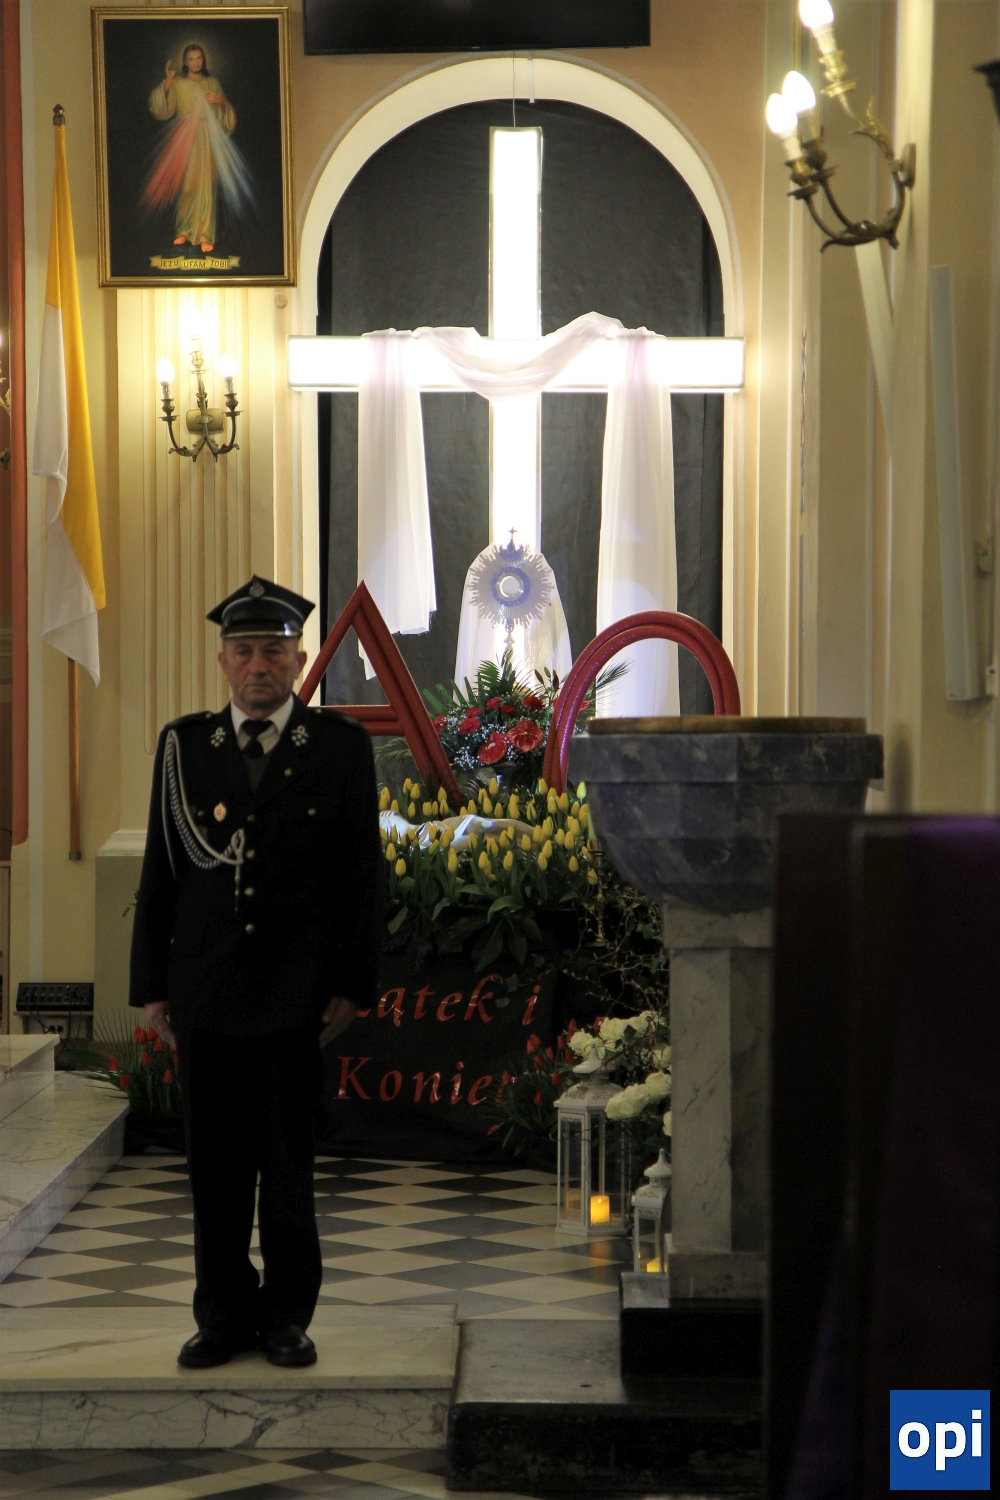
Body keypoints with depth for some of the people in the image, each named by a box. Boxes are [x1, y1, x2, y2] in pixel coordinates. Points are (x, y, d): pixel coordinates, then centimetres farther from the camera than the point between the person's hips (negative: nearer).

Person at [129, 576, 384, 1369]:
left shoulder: (341, 746, 3)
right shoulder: (184, 746, 9)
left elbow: (364, 877, 2)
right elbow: (160, 875, 10)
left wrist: (350, 986, -4)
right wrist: (152, 987, 5)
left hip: (295, 997, -2)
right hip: (204, 995, 2)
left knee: (288, 1163, 3)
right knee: (216, 1163, 6)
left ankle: (288, 1315, 15)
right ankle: (224, 1314, 16)